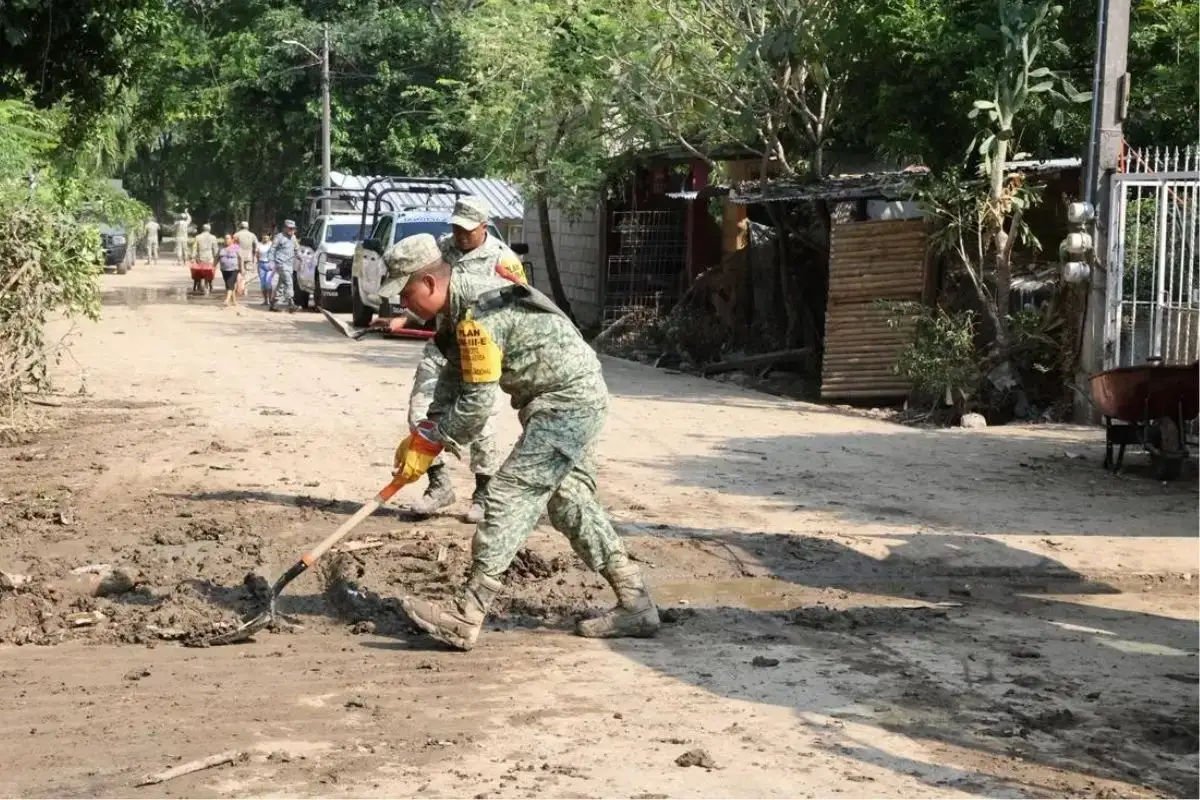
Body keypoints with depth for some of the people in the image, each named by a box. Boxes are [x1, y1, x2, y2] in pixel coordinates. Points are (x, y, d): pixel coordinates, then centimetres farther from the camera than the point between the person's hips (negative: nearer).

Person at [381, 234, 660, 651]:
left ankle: (465, 617, -16)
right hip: (572, 398, 11)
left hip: (568, 402, -11)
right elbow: (453, 378, 13)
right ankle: (635, 604, 19)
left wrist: (427, 445, -13)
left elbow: (476, 404, -24)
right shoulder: (459, 305, 7)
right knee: (569, 500, 14)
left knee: (511, 494, -14)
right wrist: (421, 435, 2)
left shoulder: (479, 315, -25)